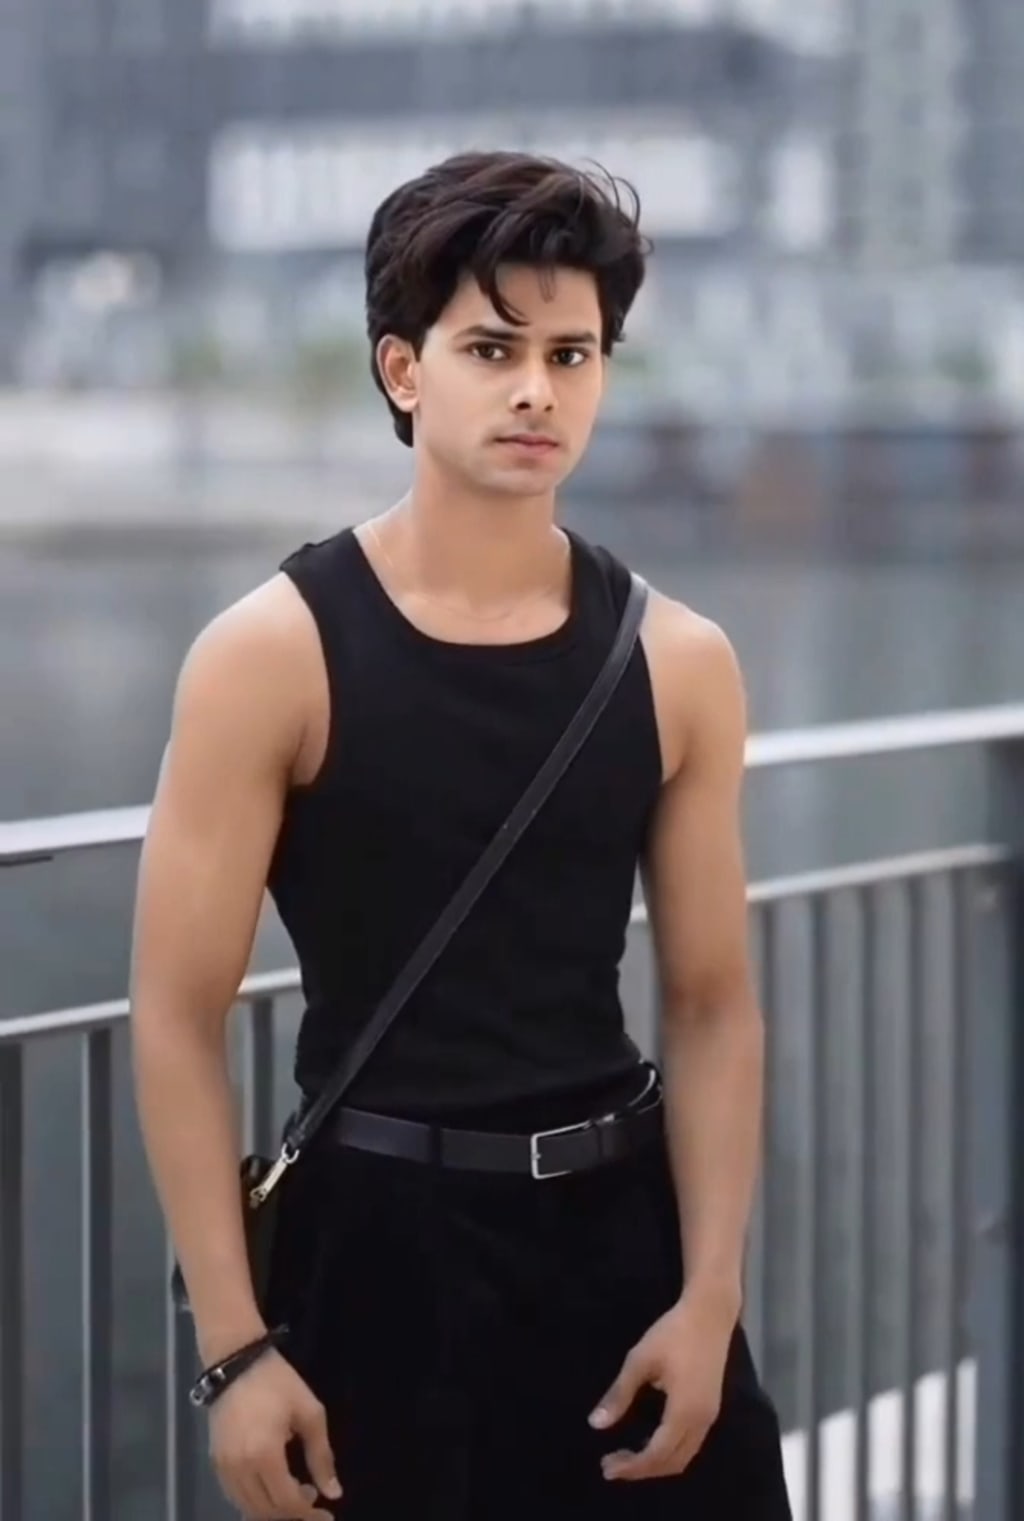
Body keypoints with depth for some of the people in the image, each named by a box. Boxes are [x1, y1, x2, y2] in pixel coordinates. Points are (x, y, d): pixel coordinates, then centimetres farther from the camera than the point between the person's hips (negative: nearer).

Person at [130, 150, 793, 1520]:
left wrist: (711, 1295, -4)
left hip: (624, 1219, 3)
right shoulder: (274, 655, -10)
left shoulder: (675, 663, 1)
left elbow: (712, 1005, 4)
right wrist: (235, 1347, -13)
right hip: (382, 1234, -3)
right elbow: (179, 1018, -9)